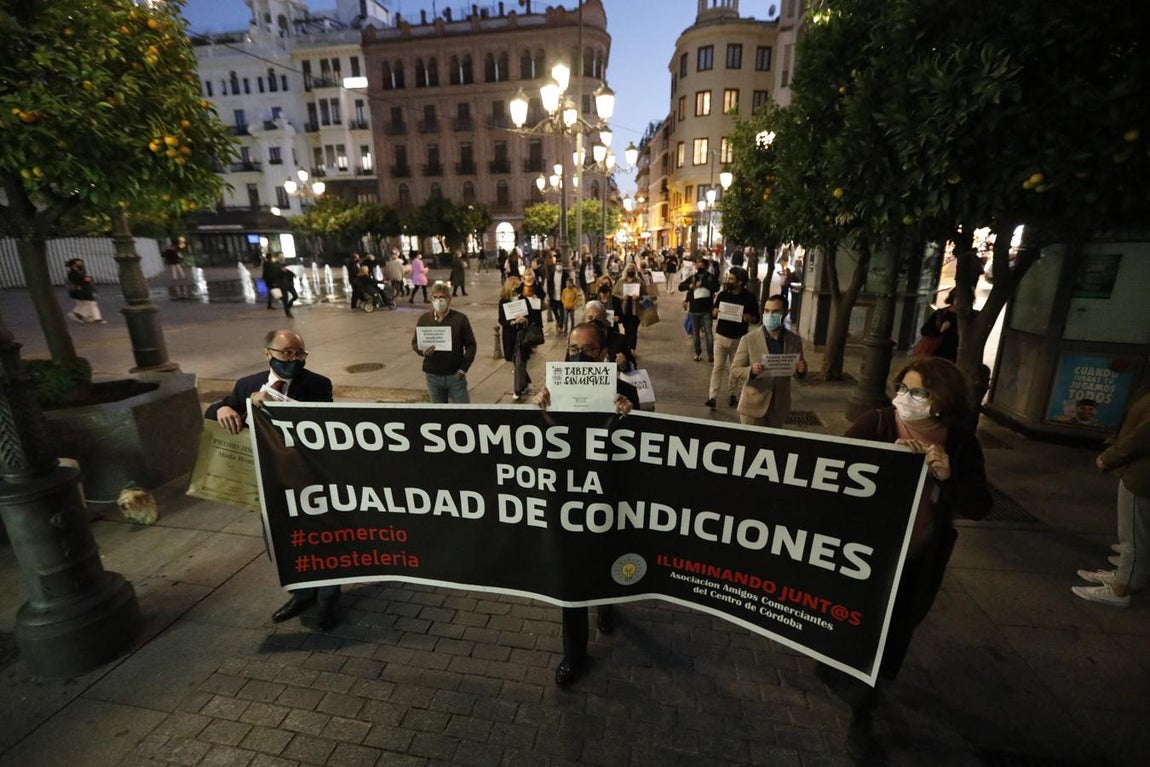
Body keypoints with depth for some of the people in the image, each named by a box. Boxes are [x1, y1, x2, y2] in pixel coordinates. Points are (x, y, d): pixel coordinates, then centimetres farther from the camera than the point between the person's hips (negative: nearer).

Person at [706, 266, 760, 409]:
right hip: (721, 337, 1)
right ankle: (712, 396, -2)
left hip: (739, 339, 0)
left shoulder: (750, 298, -6)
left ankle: (731, 394, 27)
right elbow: (712, 314, 6)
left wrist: (749, 318, -21)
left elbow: (757, 318, 1)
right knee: (718, 367, -2)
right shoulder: (722, 295, -1)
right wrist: (715, 312, -17)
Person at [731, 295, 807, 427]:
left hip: (779, 406, 3)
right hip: (753, 405, -3)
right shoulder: (749, 339, -10)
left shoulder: (795, 340, 0)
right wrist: (751, 371, -27)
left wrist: (801, 371, -15)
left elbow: (798, 373, 9)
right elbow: (734, 369, -6)